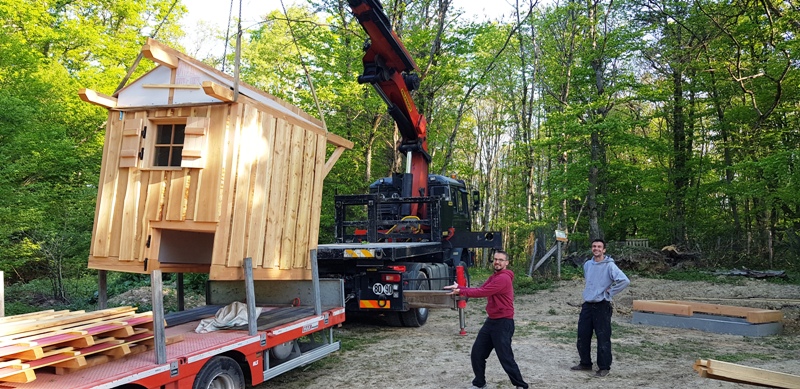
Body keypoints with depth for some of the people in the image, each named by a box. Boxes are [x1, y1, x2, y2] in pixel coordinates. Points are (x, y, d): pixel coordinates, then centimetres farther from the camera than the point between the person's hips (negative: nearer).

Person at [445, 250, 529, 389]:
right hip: (491, 321, 10)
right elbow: (480, 290, 6)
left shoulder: (503, 278, -19)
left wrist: (461, 291, -19)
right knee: (477, 353, 12)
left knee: (506, 359, -4)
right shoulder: (493, 277, 15)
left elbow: (482, 292, -24)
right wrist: (459, 288, -3)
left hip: (503, 323, -10)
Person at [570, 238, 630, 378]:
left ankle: (604, 367, 10)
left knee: (603, 338, -2)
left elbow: (624, 281, -23)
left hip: (602, 306, -7)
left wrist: (609, 292, -16)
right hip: (587, 305, 7)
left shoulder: (609, 266, -12)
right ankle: (585, 363, 26)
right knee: (582, 336, 11)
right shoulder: (587, 264, 9)